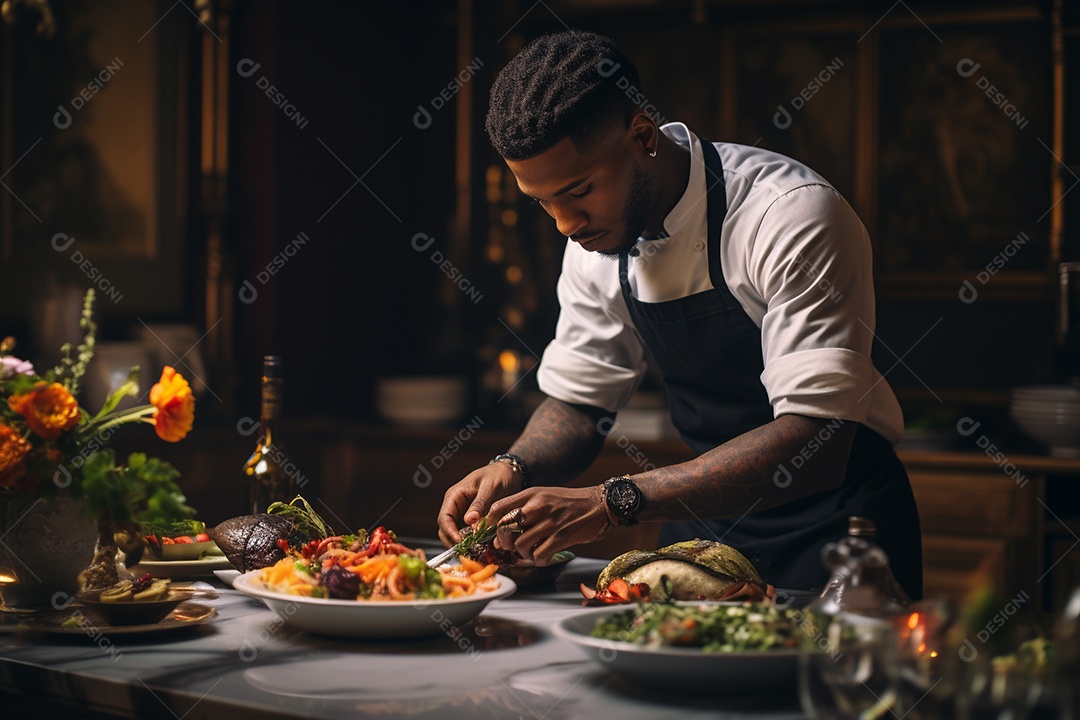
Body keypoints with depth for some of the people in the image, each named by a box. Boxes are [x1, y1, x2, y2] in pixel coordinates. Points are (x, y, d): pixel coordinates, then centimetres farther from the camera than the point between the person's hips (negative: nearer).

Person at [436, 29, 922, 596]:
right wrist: (513, 469, -11)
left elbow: (815, 440, -29)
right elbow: (577, 401, 11)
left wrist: (613, 502, -35)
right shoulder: (595, 234, -1)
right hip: (712, 510, 6)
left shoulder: (794, 217, -22)